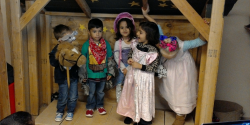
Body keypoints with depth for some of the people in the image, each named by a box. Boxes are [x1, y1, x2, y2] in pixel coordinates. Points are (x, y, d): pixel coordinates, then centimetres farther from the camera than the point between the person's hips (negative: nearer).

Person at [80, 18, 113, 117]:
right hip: (91, 75, -2)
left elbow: (110, 59, 3)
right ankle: (90, 107, 31)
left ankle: (100, 105, 38)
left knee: (100, 91, 18)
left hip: (103, 74, 2)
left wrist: (109, 73, 3)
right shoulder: (86, 45, -11)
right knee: (91, 92, 12)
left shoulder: (106, 44, -6)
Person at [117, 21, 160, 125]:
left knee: (142, 97, 9)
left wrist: (140, 66, -24)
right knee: (131, 94, 19)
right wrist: (129, 59, -7)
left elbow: (153, 68, -19)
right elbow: (130, 53, 13)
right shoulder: (136, 44, -4)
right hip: (133, 74, 6)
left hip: (144, 78, -6)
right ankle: (131, 114, 42)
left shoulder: (153, 51, -22)